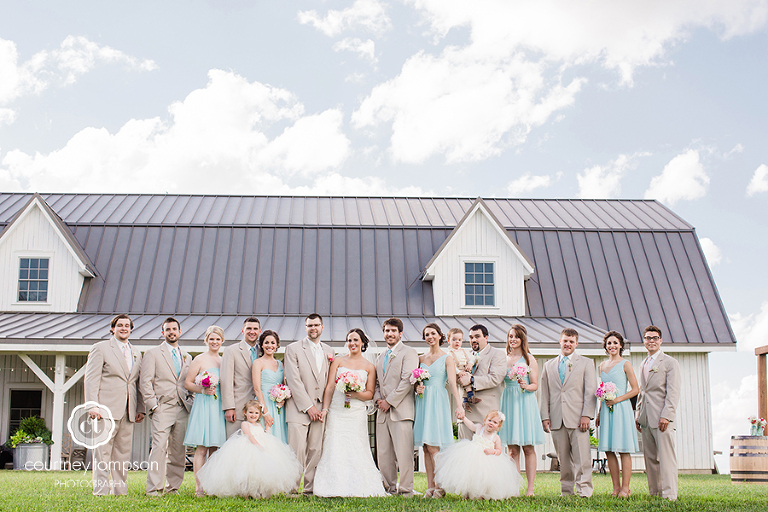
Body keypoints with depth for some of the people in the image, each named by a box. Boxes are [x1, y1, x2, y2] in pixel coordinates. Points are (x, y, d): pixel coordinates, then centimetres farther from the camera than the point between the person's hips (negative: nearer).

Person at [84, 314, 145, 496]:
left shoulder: (136, 353, 19)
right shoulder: (100, 348, 3)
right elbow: (91, 379, -3)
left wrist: (140, 408, 12)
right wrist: (93, 406, -12)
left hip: (128, 412, 5)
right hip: (107, 410, -5)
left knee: (123, 454, 6)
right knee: (103, 453, -5)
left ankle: (119, 491, 10)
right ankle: (100, 491, -2)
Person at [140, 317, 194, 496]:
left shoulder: (187, 357, 20)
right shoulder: (153, 353, 7)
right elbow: (145, 382, 0)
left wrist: (190, 400, 8)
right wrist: (153, 405, -9)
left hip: (182, 409, 4)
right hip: (162, 408, -4)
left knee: (179, 450, 3)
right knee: (159, 447, -14)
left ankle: (173, 486, 10)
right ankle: (154, 488, -13)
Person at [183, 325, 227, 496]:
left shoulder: (224, 361, 15)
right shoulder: (200, 359, 0)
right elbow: (187, 383, -2)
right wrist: (203, 390, -16)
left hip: (219, 406, 5)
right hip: (203, 405, -5)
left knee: (214, 449, 6)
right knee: (201, 449, -7)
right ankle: (199, 487, -6)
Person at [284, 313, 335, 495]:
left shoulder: (329, 351, 15)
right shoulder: (293, 349, 1)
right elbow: (293, 380, -6)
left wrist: (325, 407, 2)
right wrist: (308, 407, -11)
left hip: (319, 409, 4)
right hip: (299, 408, -4)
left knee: (316, 451, 3)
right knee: (297, 451, -10)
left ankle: (310, 487, 10)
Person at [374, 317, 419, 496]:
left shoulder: (408, 353, -2)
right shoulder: (380, 357, 22)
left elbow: (407, 381, -11)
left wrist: (390, 401, -12)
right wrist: (378, 399, 4)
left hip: (401, 410, -7)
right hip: (383, 412, 7)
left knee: (403, 453, -9)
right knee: (383, 454, 6)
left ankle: (406, 489, -3)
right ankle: (390, 487, 15)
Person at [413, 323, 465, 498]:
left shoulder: (447, 358, 0)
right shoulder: (421, 359, 14)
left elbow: (452, 383, -10)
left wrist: (459, 405, -21)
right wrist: (417, 388, -4)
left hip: (438, 402, -5)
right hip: (423, 402, 5)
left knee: (432, 446, -11)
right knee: (426, 448, 3)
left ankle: (440, 486, -3)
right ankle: (430, 486, 6)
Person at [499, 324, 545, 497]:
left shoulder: (529, 359, 1)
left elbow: (535, 385, 1)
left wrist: (525, 386, -20)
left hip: (525, 403, -3)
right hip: (508, 402, 3)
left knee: (528, 448, -3)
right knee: (512, 450, 3)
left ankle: (530, 489, -1)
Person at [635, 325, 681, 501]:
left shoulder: (670, 363, -2)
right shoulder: (644, 363, 20)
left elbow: (673, 392, -9)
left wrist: (666, 415, -17)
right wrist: (639, 414, 16)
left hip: (662, 419, -7)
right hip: (646, 419, 7)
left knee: (666, 457, -8)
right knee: (650, 458, 8)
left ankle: (669, 495, -8)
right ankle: (655, 493, 13)